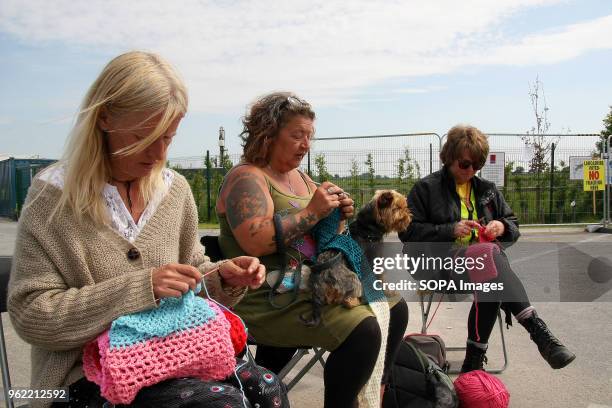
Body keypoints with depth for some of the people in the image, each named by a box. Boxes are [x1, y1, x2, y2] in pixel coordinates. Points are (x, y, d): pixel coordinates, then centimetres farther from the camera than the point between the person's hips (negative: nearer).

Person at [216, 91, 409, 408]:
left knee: (395, 309, 7)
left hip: (315, 285, 9)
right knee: (363, 331, -25)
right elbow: (255, 242, -26)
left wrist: (339, 218, -1)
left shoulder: (299, 177, 15)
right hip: (269, 299, -9)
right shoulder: (247, 177, -10)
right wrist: (312, 212, -21)